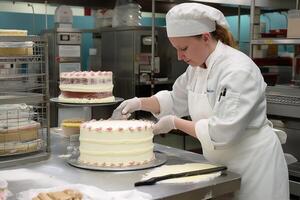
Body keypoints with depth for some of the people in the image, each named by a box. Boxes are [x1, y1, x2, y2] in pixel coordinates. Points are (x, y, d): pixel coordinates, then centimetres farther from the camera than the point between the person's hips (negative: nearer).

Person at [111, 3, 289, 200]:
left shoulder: (238, 71, -26)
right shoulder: (197, 67, 1)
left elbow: (222, 132, -30)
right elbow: (176, 101, 16)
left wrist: (175, 123, -21)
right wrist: (140, 103, 1)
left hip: (253, 163, -7)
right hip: (221, 163, 8)